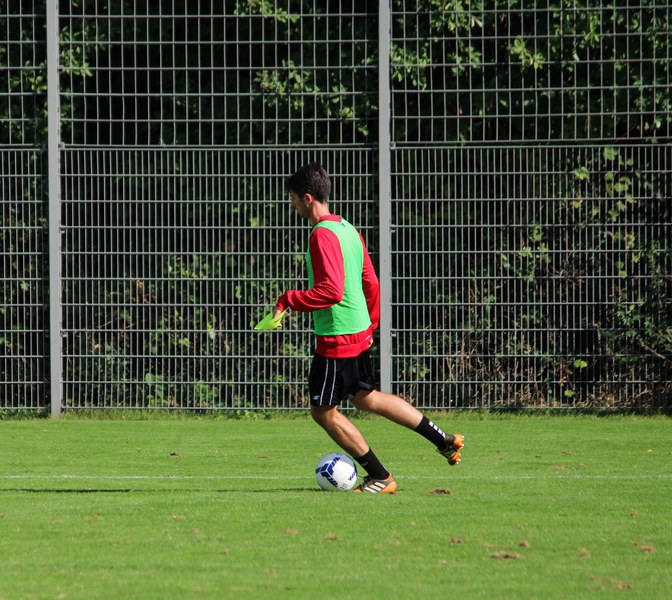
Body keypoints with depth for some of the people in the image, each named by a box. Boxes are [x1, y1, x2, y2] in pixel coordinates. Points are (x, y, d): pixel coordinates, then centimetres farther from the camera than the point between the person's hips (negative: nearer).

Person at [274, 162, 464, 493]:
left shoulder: (322, 235, -19)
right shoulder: (347, 229, 11)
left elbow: (330, 291, -27)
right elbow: (370, 282, 17)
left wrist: (288, 300, -19)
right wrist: (370, 325, 26)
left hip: (336, 338, -10)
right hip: (359, 331, 10)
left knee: (323, 411, 3)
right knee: (366, 397, 24)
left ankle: (380, 477, 7)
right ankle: (444, 440, 24)